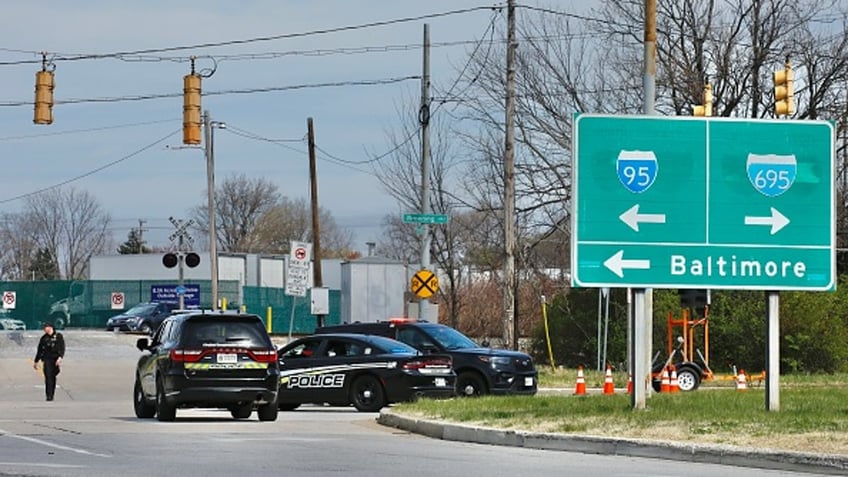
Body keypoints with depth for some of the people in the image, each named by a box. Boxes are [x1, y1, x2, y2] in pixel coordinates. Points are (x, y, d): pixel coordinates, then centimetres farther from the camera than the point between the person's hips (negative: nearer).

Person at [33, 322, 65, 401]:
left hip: (55, 360, -1)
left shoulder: (58, 336, 3)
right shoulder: (44, 338, 11)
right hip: (47, 359, 1)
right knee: (48, 377, -13)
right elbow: (39, 350, 18)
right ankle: (48, 395, -18)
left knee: (53, 377, 5)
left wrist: (60, 357, -19)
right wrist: (36, 361, 21)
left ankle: (51, 395, 15)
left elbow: (62, 348, -4)